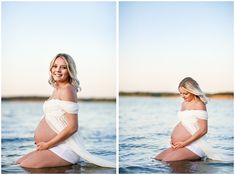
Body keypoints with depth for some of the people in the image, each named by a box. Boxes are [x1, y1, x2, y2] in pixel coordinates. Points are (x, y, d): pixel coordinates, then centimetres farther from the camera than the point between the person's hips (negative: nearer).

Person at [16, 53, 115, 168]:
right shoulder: (57, 89, 14)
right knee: (18, 163, 17)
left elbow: (72, 127, -22)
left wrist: (48, 144, -16)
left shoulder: (67, 90, -16)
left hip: (64, 149, -10)